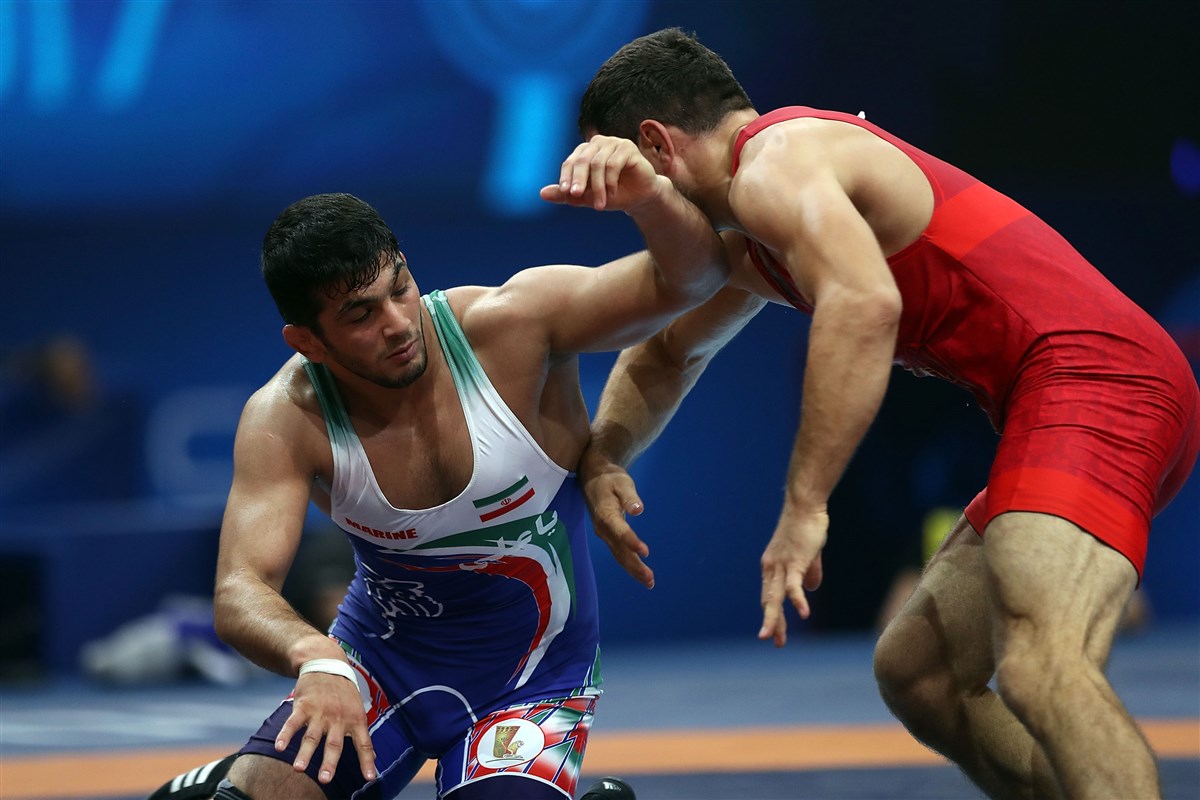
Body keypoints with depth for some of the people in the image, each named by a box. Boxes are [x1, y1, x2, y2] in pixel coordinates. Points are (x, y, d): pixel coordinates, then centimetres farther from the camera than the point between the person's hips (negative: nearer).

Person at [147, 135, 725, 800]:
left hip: (531, 683, -1)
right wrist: (315, 659, -51)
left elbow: (687, 281, -26)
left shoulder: (510, 325, -23)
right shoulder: (286, 422, -20)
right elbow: (240, 592, -28)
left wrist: (648, 197, -49)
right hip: (383, 662, 1)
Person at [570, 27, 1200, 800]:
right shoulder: (750, 250, 26)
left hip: (1090, 375, -11)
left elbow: (863, 305, -28)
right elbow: (665, 354, 42)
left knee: (1039, 669, -31)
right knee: (914, 672, 19)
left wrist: (803, 507, -28)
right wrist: (601, 459, 23)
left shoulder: (774, 164, -8)